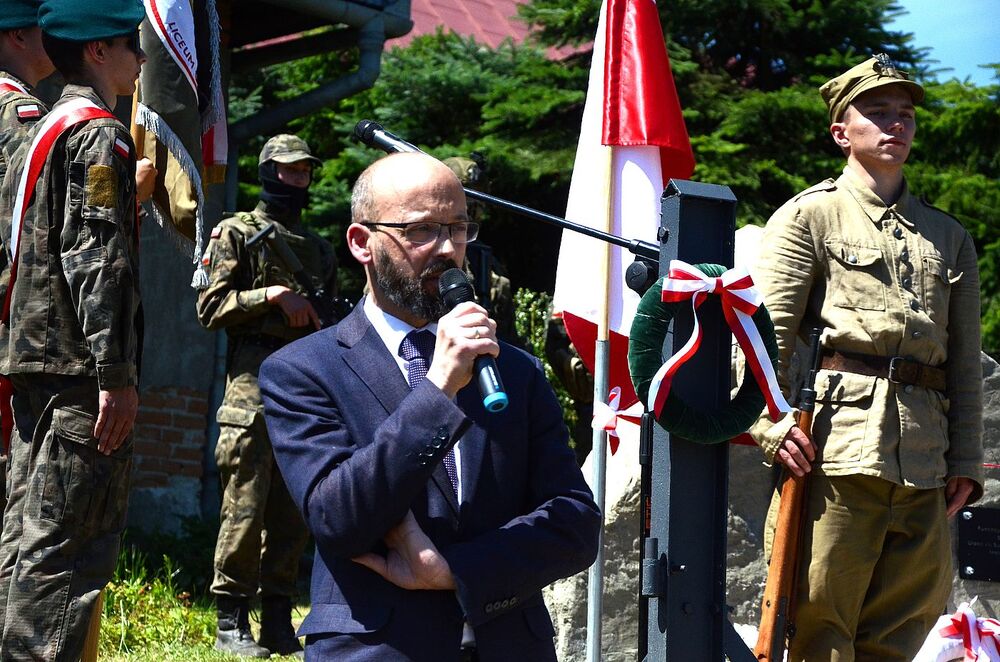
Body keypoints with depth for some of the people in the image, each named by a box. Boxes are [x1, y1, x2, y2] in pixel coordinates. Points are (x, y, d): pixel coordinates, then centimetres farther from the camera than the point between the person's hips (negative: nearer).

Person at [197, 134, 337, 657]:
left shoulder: (318, 248, 21)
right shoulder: (238, 234, 4)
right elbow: (211, 308, -4)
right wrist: (273, 295, -13)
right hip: (254, 384, -6)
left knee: (293, 513, 5)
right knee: (245, 507, -7)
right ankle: (231, 620, -2)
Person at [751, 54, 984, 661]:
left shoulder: (950, 238, 23)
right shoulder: (809, 216, 10)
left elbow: (966, 365, 19)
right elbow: (767, 333, 0)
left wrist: (966, 463, 9)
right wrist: (773, 422, -14)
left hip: (925, 469, 5)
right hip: (836, 445, -4)